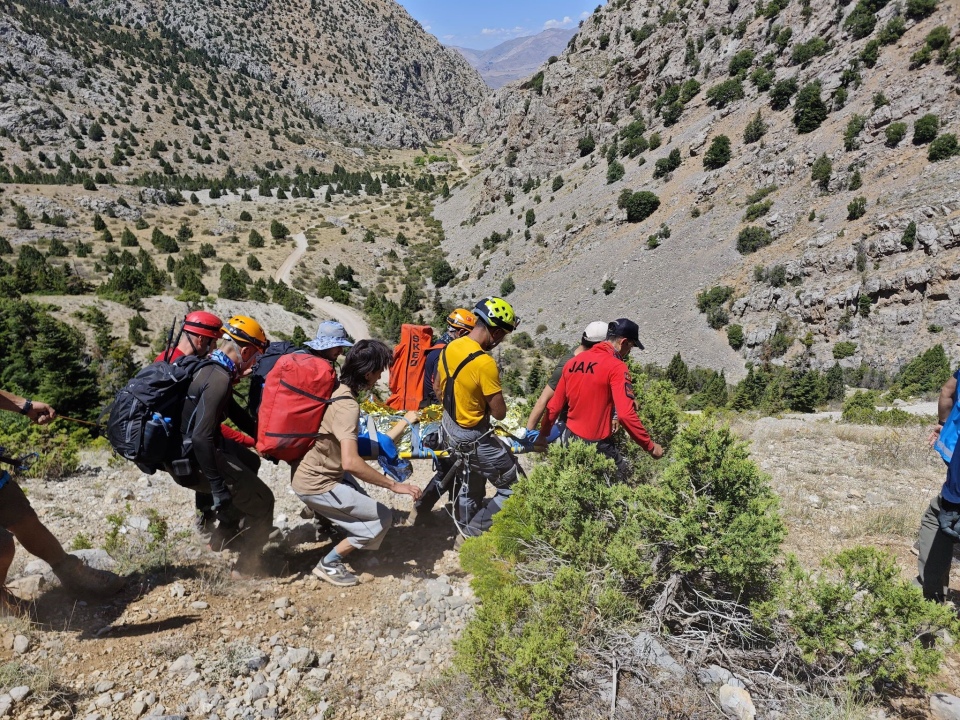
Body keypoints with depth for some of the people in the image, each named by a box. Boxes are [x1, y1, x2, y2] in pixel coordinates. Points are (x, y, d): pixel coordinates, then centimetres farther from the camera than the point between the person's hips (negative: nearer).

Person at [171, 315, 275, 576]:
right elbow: (202, 438, -29)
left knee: (249, 462, 29)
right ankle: (247, 567, 14)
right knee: (262, 502, 1)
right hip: (193, 462, -10)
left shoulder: (208, 366, 6)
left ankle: (223, 534, 35)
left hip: (184, 449, 10)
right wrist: (219, 489, -26)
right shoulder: (219, 379, -24)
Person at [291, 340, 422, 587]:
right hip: (317, 485, -9)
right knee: (382, 518, -3)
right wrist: (394, 485, -31)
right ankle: (329, 564, 7)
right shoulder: (347, 405, -28)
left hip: (317, 471, 9)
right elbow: (350, 463, -37)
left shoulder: (339, 390, 0)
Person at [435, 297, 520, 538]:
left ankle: (465, 524, 48)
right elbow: (499, 413, -22)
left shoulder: (449, 348, -3)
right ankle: (476, 530, 15)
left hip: (449, 427, 9)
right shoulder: (485, 363, -29)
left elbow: (439, 391, 10)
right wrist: (485, 402, -4)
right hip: (473, 437, -9)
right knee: (513, 488, 7)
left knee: (473, 477, 32)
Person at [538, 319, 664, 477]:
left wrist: (543, 434, 20)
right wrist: (650, 446, -15)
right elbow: (626, 415, -24)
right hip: (597, 445, -7)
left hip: (570, 439, 7)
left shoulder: (573, 361, 5)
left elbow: (554, 406, 9)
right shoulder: (616, 367, -15)